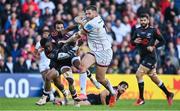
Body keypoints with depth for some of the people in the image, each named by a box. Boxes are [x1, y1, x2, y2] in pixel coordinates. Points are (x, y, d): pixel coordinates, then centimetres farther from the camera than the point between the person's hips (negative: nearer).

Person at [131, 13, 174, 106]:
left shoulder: (153, 30, -9)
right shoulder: (137, 30, 7)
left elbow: (162, 41, -3)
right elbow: (132, 41, 15)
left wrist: (154, 47, -16)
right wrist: (135, 41, -8)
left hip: (150, 56, -7)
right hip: (143, 56, 7)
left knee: (139, 75, -15)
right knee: (154, 78, 15)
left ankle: (141, 99, -6)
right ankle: (168, 94, 29)